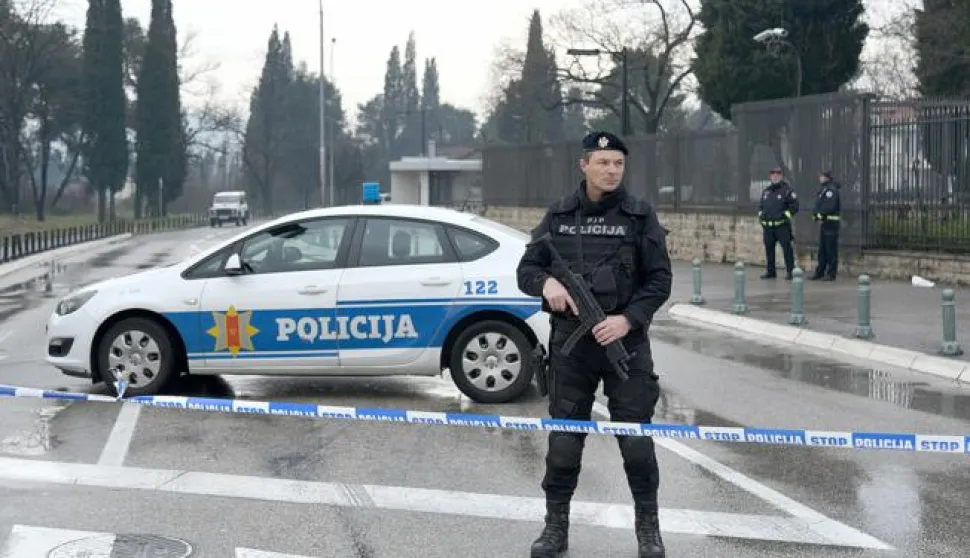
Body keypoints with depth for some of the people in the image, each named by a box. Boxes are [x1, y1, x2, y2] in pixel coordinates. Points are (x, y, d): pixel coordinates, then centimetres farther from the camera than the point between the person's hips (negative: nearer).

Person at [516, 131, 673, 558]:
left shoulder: (640, 216, 0)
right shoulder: (559, 215, 6)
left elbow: (660, 280, -1)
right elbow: (526, 269, 9)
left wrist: (629, 319, -15)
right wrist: (546, 282, -14)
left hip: (624, 339, -2)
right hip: (571, 342, 2)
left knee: (636, 438, 0)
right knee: (564, 438, 5)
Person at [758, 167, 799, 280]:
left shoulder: (787, 189, -3)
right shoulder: (765, 191, 16)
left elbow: (795, 206, -6)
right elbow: (760, 205, 26)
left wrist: (785, 215, -14)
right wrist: (761, 214, 7)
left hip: (782, 225, -6)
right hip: (767, 226, 6)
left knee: (786, 248, -9)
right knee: (769, 248, 10)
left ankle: (790, 271, -6)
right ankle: (770, 271, 19)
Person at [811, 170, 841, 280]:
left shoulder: (831, 190, -15)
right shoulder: (823, 189, 17)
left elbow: (829, 207, -24)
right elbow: (818, 204, 18)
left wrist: (819, 214, -12)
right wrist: (815, 214, 1)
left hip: (831, 222, -10)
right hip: (824, 222, 10)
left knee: (831, 249, -6)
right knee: (822, 249, 13)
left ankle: (831, 274, -3)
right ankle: (820, 272, 19)